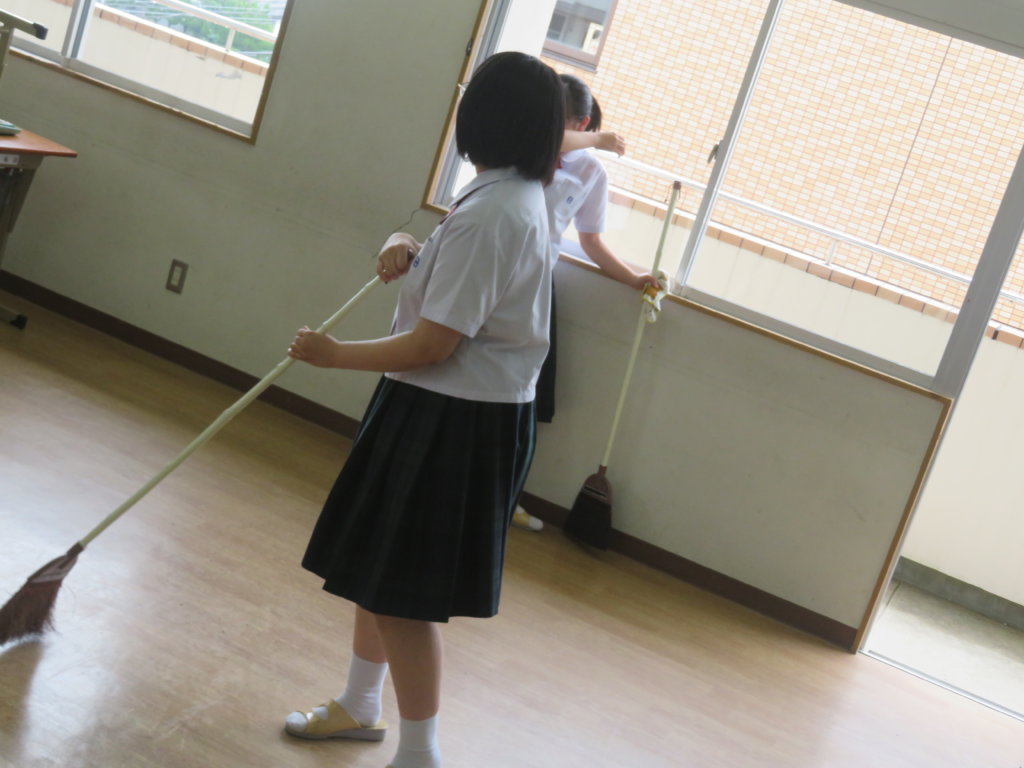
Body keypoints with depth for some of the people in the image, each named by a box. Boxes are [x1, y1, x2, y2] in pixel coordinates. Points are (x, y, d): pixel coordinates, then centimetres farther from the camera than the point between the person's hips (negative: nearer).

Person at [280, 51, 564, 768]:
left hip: (453, 421, -10)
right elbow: (447, 258, 21)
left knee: (403, 588, -1)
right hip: (464, 410, 10)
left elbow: (432, 346, -24)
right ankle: (359, 707, 40)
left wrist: (333, 354, -11)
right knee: (377, 562, 21)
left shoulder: (490, 213, -23)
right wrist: (405, 246, -3)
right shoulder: (518, 194, 8)